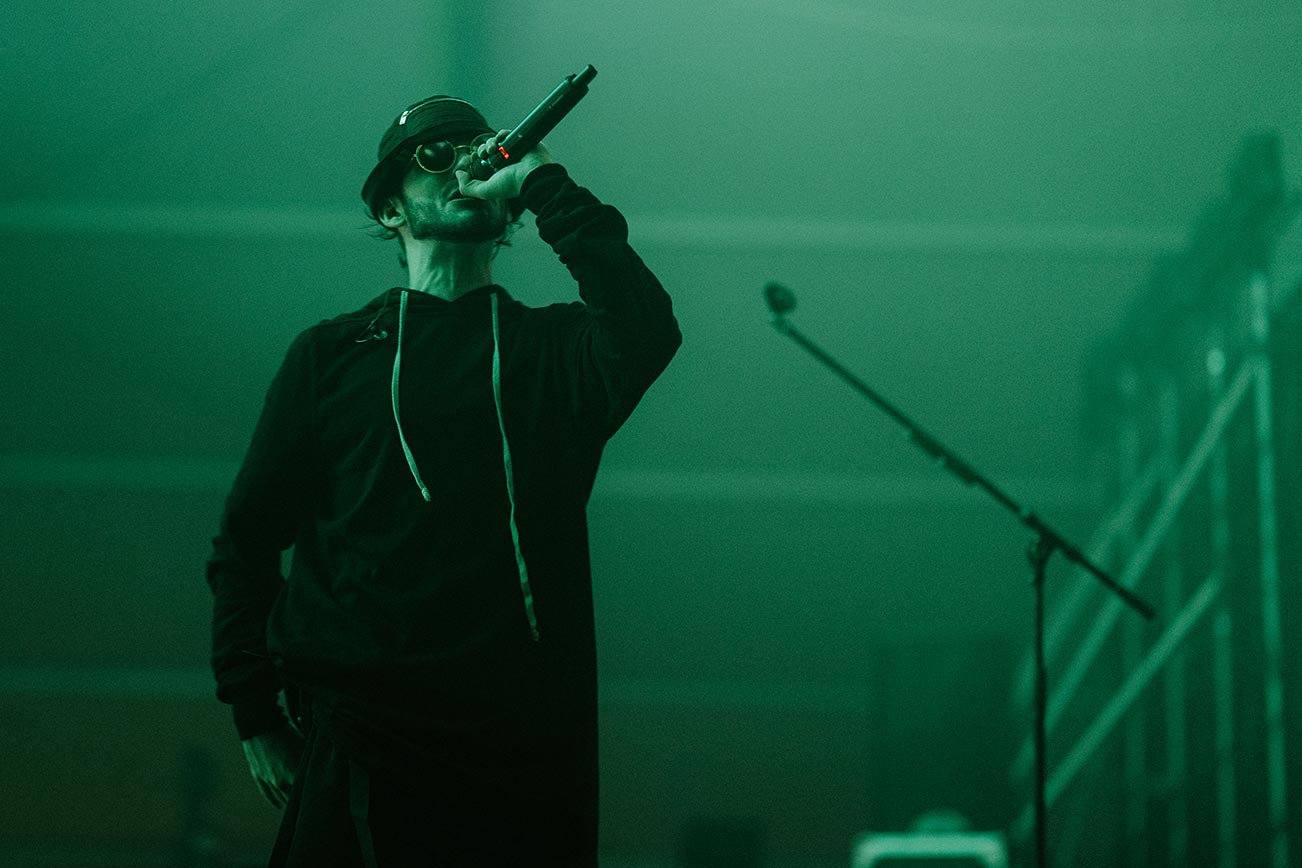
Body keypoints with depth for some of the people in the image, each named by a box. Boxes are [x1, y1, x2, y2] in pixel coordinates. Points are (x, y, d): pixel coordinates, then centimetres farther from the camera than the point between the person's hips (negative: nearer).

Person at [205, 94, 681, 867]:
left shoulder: (555, 348, 10)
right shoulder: (332, 354, 11)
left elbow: (647, 334, -14)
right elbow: (249, 538, 10)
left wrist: (545, 185, -8)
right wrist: (256, 714, 2)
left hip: (527, 739, 0)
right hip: (367, 738, 0)